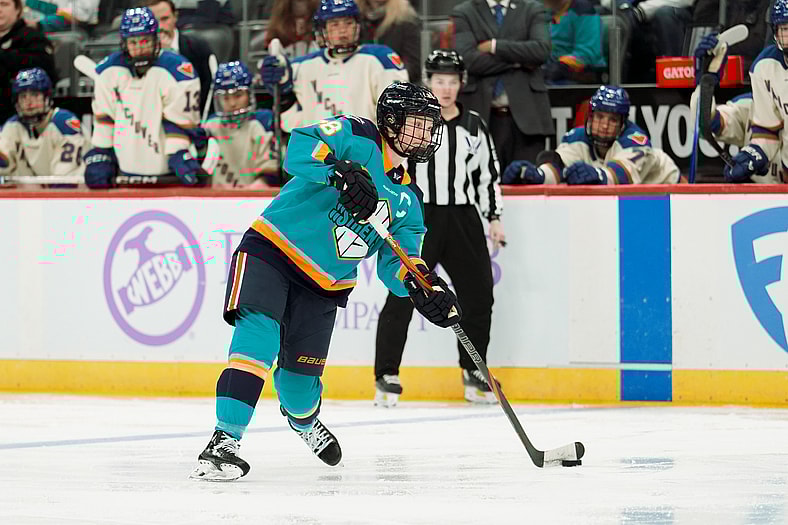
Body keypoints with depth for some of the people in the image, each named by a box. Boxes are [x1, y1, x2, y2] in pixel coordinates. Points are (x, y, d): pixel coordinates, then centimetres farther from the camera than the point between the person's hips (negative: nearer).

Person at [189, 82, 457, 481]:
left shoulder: (406, 203, 12)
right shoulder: (356, 137, -7)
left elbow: (395, 264, 5)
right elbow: (299, 148, -22)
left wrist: (423, 285, -16)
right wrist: (341, 173, -36)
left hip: (323, 284, 6)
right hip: (271, 251, -6)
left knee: (302, 375, 6)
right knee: (258, 339, -25)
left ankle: (302, 418, 42)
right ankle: (224, 440, -26)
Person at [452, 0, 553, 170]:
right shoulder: (463, 14, 10)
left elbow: (542, 50, -5)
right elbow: (467, 59, -6)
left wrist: (495, 46, -5)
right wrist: (517, 61, -5)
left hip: (525, 113, 1)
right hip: (484, 114, -1)